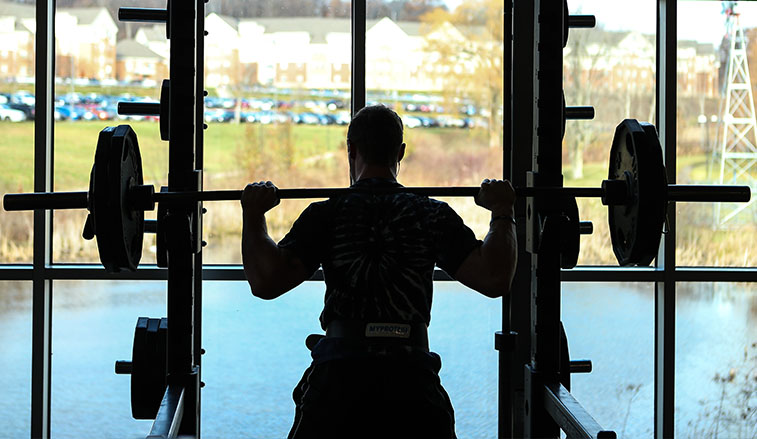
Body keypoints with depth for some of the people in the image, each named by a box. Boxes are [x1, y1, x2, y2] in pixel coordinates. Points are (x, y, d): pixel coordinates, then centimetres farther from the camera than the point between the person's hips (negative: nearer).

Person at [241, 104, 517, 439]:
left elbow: (265, 282, -8)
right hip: (412, 376, 1)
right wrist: (501, 214, 8)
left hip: (338, 376, -1)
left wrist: (253, 214, 4)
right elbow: (495, 279, -5)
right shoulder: (432, 216, 6)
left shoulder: (327, 214, 3)